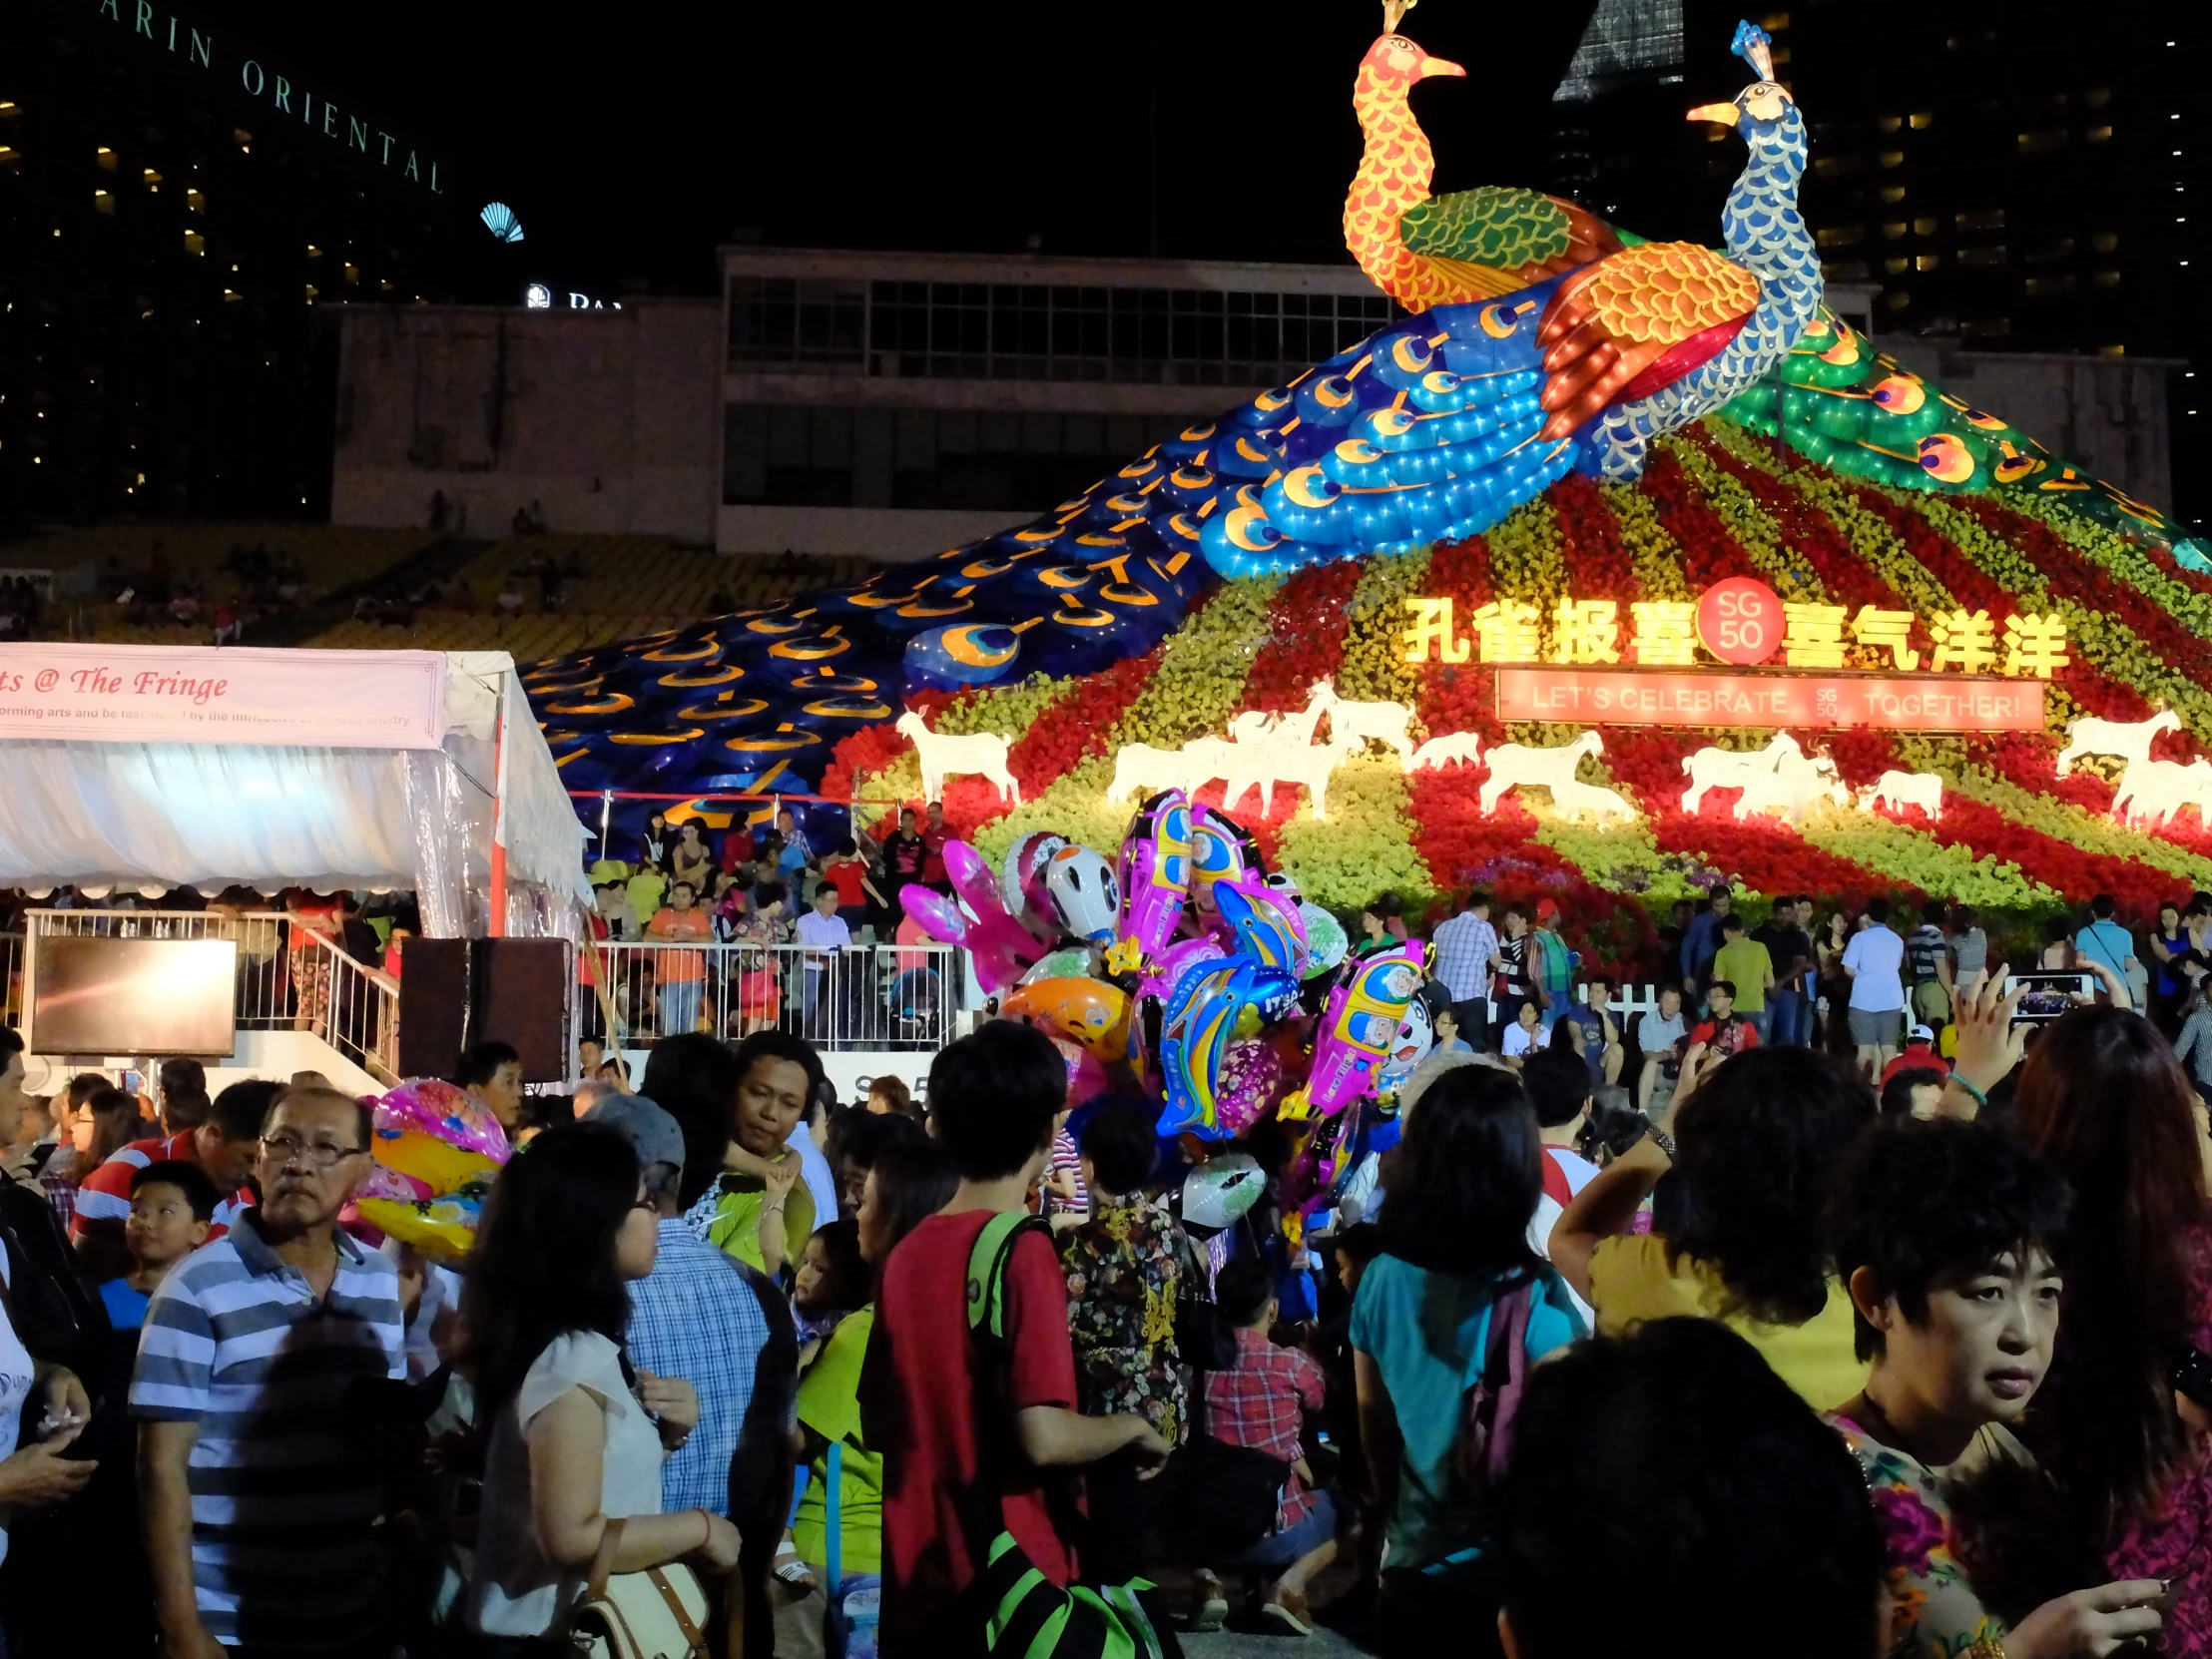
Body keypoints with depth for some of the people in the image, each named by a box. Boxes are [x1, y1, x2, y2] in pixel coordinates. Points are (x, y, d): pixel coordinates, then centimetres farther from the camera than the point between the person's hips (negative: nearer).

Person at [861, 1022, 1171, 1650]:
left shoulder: (908, 1254, 3)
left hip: (918, 1580, 6)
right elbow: (1043, 1437, -22)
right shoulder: (1023, 1251, -16)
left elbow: (878, 1422, 11)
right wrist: (1133, 1427, -5)